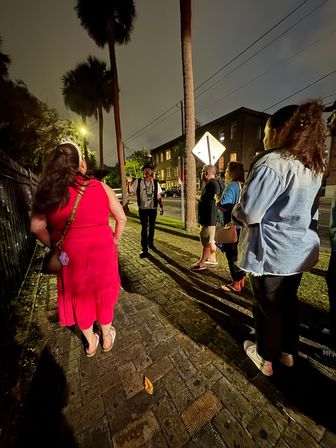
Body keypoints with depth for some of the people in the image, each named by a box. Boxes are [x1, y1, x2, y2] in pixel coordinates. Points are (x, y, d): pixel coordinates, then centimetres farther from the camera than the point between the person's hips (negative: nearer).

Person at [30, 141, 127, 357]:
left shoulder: (49, 192, -4)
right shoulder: (101, 187, -7)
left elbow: (37, 226, -5)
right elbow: (122, 218, -6)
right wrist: (115, 241, 5)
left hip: (70, 255, 2)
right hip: (102, 252, -1)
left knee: (79, 298, 24)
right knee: (103, 295, 22)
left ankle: (91, 343, 47)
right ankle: (107, 338, 46)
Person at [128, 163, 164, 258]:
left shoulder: (156, 183, 4)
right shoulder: (138, 181, -1)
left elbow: (159, 196, 7)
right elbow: (131, 191, -7)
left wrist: (161, 207, 2)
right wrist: (129, 183, -24)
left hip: (153, 208, 3)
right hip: (143, 208, -2)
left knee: (152, 227, 15)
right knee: (144, 229, -1)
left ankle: (150, 243, 36)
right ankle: (144, 249, 8)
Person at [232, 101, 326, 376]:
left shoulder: (273, 164, -22)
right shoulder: (315, 167, 7)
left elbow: (248, 213, -25)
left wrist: (235, 211, -4)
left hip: (271, 252, -8)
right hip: (298, 249, 8)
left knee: (268, 306, 12)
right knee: (288, 301, 23)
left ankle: (266, 358, 36)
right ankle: (288, 352, 44)